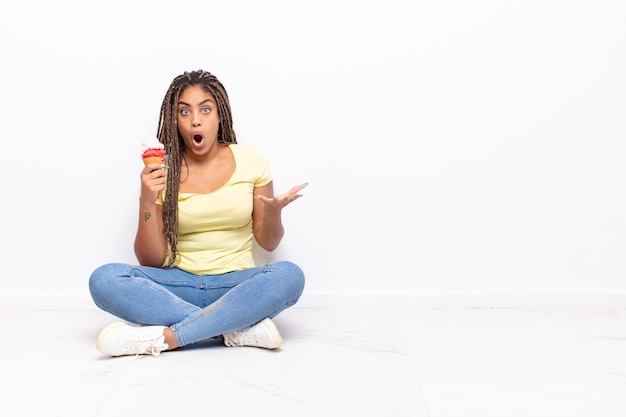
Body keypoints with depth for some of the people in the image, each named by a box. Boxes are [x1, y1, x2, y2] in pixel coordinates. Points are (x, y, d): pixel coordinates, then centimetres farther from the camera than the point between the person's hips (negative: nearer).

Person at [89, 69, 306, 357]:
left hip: (236, 286, 0)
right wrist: (147, 201, -16)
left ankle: (163, 338, -29)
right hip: (180, 285, 1)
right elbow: (151, 261, -2)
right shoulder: (161, 171, 0)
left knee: (290, 275, -31)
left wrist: (272, 212, -15)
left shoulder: (250, 160, 1)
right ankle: (240, 328, -27)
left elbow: (268, 243, 7)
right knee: (104, 279, -26)